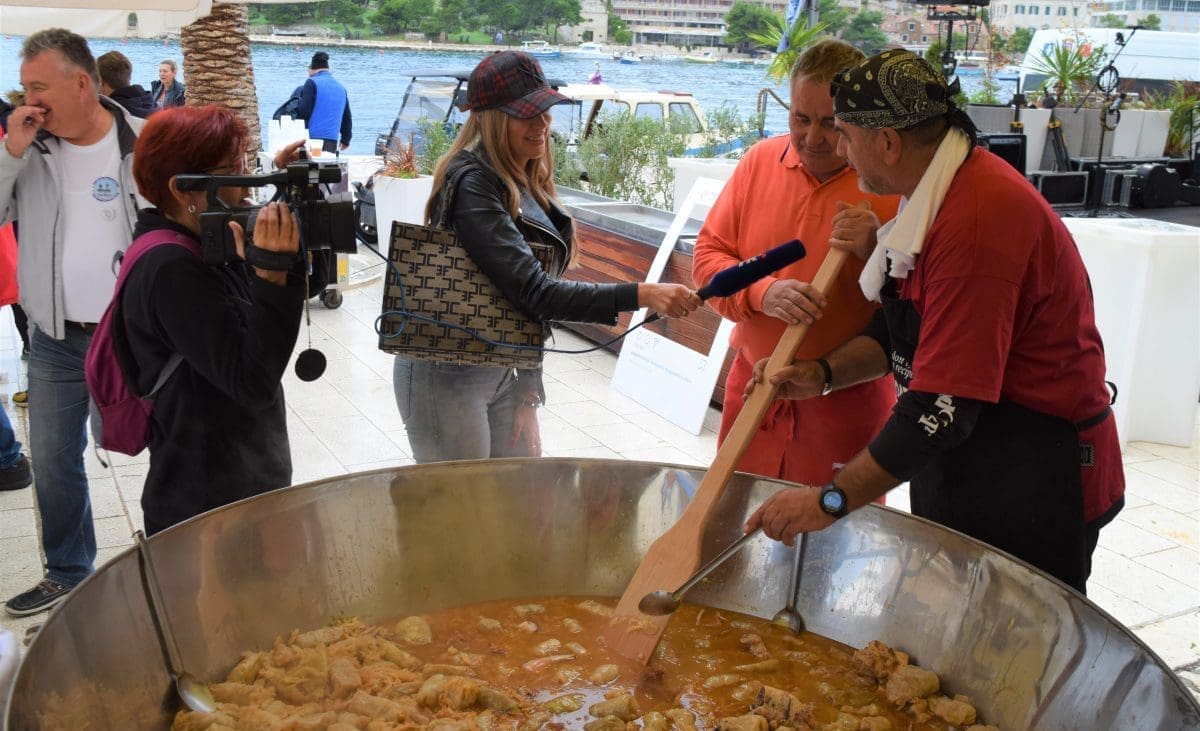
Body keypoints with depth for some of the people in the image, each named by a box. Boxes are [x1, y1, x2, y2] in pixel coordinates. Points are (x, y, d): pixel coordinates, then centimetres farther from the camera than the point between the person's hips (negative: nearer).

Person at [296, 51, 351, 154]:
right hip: (333, 142, 6)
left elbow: (303, 112, -10)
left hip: (313, 138, -6)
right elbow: (347, 118, 23)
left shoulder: (312, 83, -3)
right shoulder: (341, 88, 16)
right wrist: (345, 140, 35)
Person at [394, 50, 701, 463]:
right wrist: (641, 295, -33)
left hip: (507, 371, 8)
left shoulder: (528, 181, 5)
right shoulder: (472, 184, -21)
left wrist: (529, 386, 4)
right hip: (448, 377, -8)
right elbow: (535, 292, -28)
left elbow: (530, 294, 8)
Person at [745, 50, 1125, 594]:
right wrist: (824, 374, -3)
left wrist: (832, 501, -24)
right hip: (964, 467, 9)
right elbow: (902, 330, 14)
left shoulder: (980, 218, -27)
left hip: (1031, 483, -9)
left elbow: (943, 404, -30)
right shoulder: (942, 194, 5)